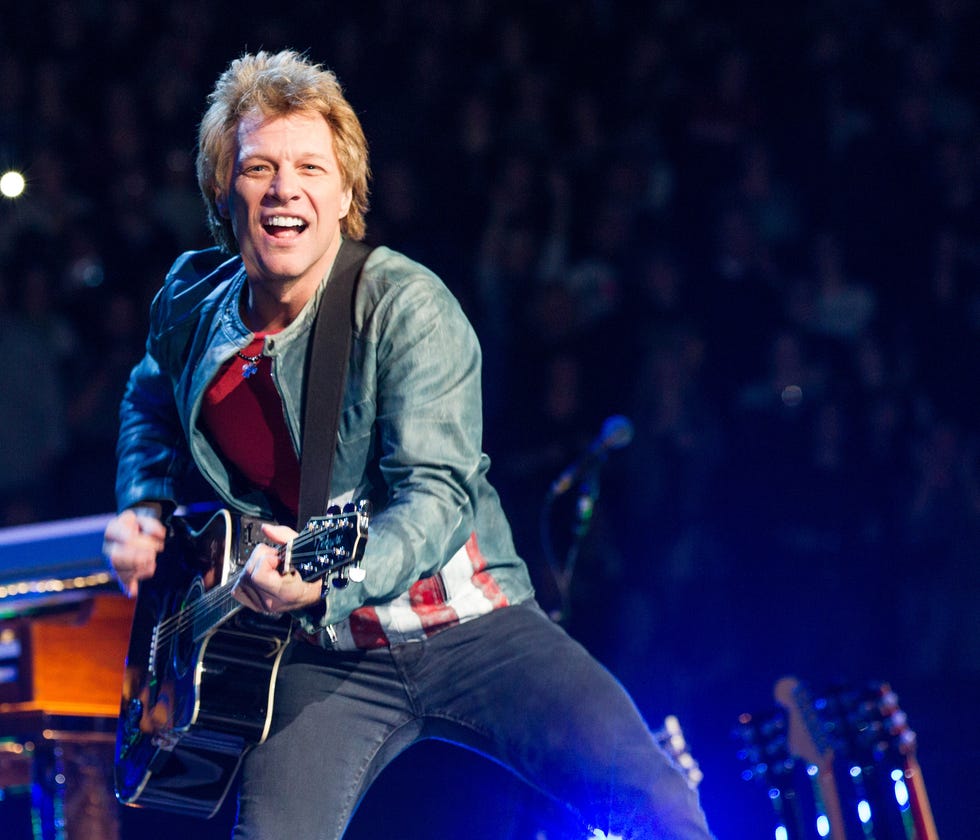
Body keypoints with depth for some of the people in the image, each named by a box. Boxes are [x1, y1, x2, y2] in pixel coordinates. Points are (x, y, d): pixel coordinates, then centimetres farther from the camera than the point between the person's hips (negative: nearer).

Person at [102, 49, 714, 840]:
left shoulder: (408, 308, -14)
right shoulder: (190, 309, 2)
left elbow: (437, 492, -23)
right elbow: (150, 407, 27)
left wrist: (329, 582, -40)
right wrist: (147, 510, 10)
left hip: (465, 623, -3)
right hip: (326, 662, 3)